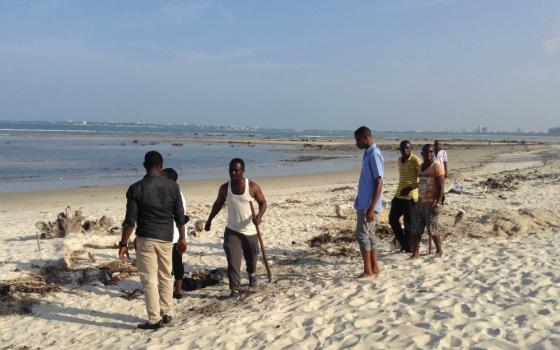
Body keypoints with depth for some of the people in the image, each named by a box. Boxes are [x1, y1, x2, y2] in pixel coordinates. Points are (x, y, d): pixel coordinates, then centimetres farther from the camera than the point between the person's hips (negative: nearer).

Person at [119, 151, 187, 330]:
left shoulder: (136, 189, -11)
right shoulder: (173, 187, -4)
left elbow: (130, 220, -11)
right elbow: (180, 216, 1)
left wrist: (123, 244, -3)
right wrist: (182, 238, 13)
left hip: (145, 239, -3)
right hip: (166, 238, 3)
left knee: (149, 279, 5)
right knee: (166, 276, 17)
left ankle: (154, 319, 7)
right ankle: (166, 314, 23)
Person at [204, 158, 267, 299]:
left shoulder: (252, 186, -13)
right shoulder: (225, 188, -6)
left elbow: (263, 203, -5)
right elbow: (218, 204, 11)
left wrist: (259, 216, -25)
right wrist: (209, 221, 17)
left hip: (250, 231, 0)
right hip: (232, 231, 1)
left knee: (251, 258, 18)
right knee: (233, 261, -11)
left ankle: (252, 274, 51)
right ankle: (234, 290, -3)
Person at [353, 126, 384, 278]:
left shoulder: (374, 154, -16)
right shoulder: (368, 153, 14)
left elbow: (379, 183, -21)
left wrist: (371, 207, -23)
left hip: (368, 204, -9)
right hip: (364, 203, 9)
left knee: (362, 235, -5)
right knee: (369, 235, 12)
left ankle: (368, 271, 1)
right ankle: (374, 268, 19)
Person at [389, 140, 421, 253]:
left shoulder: (416, 160, -12)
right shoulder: (400, 160, 12)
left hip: (410, 197, -8)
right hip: (399, 195, 8)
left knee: (409, 223, -1)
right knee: (392, 219, 10)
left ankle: (409, 247, 14)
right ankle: (403, 243, 24)